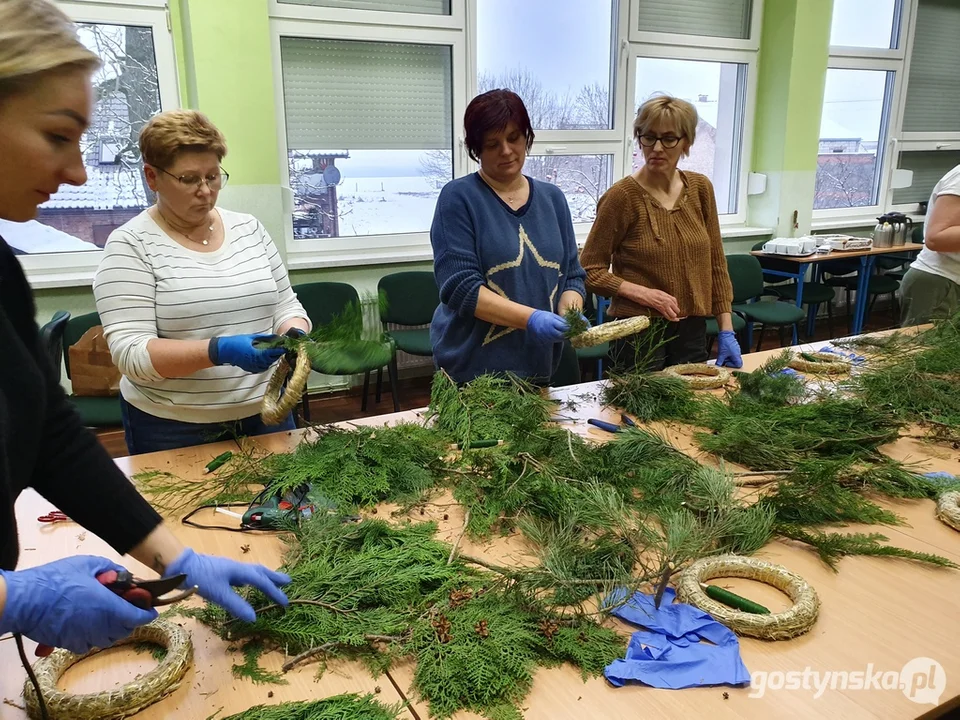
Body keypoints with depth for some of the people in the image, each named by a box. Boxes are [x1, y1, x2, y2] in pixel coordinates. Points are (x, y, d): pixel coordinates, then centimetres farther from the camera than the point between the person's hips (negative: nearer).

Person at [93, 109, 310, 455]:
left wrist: (294, 335, -14)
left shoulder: (249, 228, 4)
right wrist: (219, 351, -30)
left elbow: (286, 305, 9)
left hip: (265, 414, 4)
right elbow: (131, 353, -16)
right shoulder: (130, 245, -9)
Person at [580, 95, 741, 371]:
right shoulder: (622, 196, -12)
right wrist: (642, 293, -20)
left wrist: (726, 330, 4)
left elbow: (715, 263, 8)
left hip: (692, 329, 5)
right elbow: (590, 270, -8)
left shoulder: (700, 188, 3)